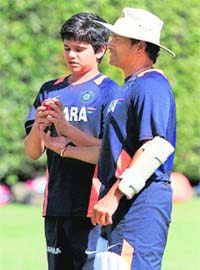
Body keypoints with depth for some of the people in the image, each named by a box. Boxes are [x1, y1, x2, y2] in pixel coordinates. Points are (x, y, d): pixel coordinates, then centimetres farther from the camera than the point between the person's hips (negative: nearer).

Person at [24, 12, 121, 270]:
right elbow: (32, 152, 11)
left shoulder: (110, 92, -2)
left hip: (92, 208, -6)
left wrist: (66, 129, -17)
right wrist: (38, 127, -11)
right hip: (56, 205, 6)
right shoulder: (50, 91, 15)